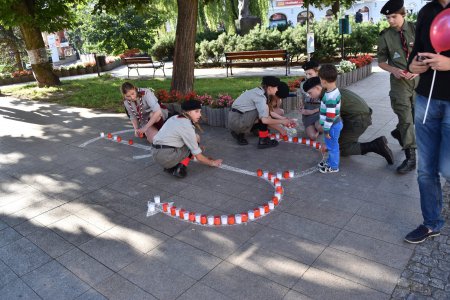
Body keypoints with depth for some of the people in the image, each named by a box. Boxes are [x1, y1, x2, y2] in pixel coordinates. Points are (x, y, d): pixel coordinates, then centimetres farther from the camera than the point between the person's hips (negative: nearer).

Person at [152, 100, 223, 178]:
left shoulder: (174, 118, 14)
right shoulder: (187, 127, -12)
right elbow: (198, 157, -7)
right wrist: (212, 163, 10)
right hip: (166, 157, -8)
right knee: (196, 139, 1)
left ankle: (170, 167, 11)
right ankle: (180, 169, -5)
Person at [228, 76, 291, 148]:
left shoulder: (258, 91, 10)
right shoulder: (260, 97, -18)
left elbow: (268, 113, 19)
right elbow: (265, 120, -25)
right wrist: (281, 121, -12)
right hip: (237, 121, -9)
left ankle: (239, 133, 15)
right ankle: (263, 141, -8)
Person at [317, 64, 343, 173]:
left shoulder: (330, 97, -29)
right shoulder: (335, 91, 3)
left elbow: (330, 116, -27)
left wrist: (326, 130, -19)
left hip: (332, 126, -9)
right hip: (335, 123, 9)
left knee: (332, 146, 6)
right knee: (331, 146, 23)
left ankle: (333, 167, 21)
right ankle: (330, 161, 40)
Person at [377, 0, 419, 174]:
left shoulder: (416, 29, -2)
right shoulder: (385, 36, -4)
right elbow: (381, 62, 5)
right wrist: (394, 70, -14)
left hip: (419, 78, 2)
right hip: (399, 80, -2)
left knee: (418, 114, 15)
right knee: (406, 118, -5)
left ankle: (399, 133, 45)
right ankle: (410, 157, -1)